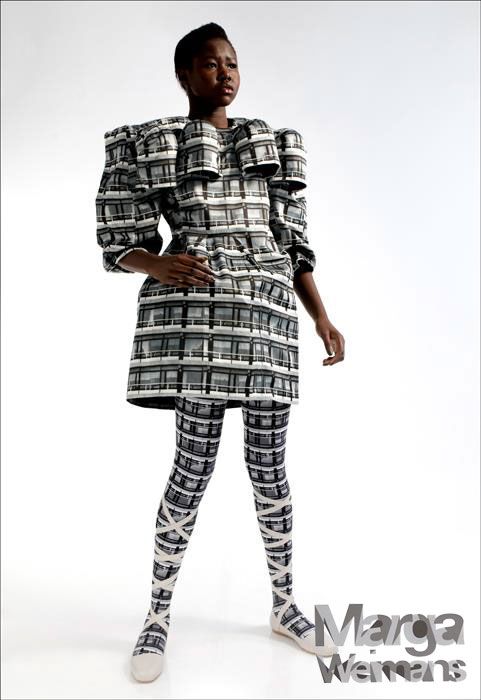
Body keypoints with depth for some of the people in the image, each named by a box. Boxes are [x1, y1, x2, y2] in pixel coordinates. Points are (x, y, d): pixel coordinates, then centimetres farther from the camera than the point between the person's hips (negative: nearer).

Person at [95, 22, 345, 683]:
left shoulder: (274, 146, 19)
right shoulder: (150, 145, 8)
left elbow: (296, 244, 15)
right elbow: (122, 243, 5)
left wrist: (323, 319, 7)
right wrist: (160, 266, -18)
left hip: (268, 316, 4)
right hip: (197, 313, -3)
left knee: (269, 465, 7)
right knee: (193, 466, -3)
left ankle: (284, 605, 27)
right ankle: (159, 615, 19)